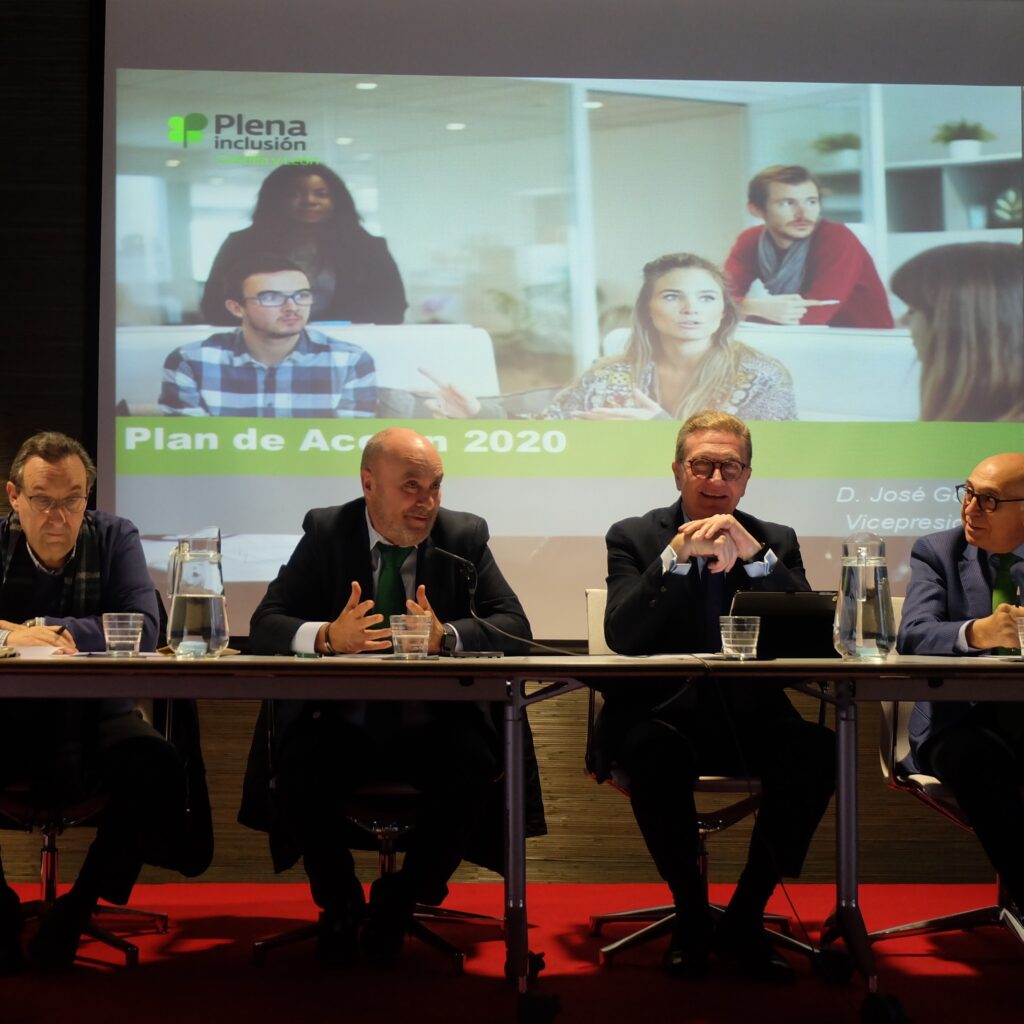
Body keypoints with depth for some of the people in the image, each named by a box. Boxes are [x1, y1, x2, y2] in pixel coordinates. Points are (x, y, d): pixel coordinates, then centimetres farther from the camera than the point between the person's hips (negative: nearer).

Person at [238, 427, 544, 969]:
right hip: (340, 725, 0)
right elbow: (265, 625, -5)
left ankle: (397, 902, -2)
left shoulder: (465, 535, 4)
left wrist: (446, 637, -25)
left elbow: (514, 627, -4)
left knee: (473, 767, -30)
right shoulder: (326, 532, 2)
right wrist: (328, 637, -27)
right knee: (300, 764, -31)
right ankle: (339, 904, 1)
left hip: (432, 728, 0)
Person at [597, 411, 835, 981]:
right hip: (661, 718, -2)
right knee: (654, 752, -36)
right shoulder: (634, 538, 6)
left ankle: (745, 917, -10)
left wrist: (756, 557, -18)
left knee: (818, 749, -28)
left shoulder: (777, 543, 11)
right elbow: (622, 636, -11)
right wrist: (676, 556, -21)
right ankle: (691, 912, -11)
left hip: (750, 718, 2)